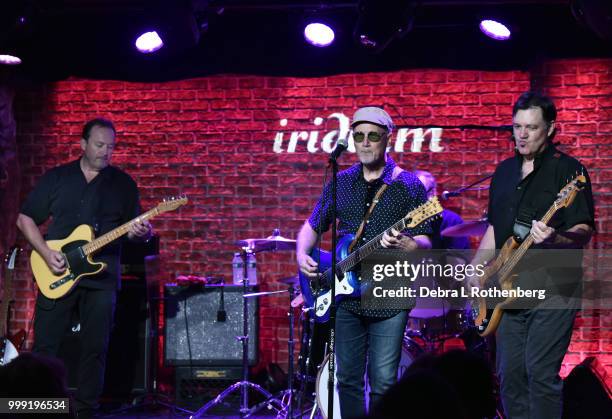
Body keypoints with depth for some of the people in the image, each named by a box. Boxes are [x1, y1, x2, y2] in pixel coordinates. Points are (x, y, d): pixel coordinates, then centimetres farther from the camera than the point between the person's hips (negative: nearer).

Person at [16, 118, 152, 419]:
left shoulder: (123, 183, 7)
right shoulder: (56, 177, 4)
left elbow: (135, 227, 9)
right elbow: (25, 219, 5)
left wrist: (142, 232, -16)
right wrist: (46, 253, -8)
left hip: (101, 279, 1)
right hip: (57, 275, 0)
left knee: (95, 348, 1)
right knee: (44, 345, 1)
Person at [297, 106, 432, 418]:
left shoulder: (409, 185, -2)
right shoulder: (340, 183, 10)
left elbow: (425, 244, -5)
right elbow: (312, 227, 19)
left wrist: (405, 244, -27)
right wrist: (302, 255, 0)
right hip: (345, 294, 4)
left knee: (383, 383, -6)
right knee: (348, 379, 8)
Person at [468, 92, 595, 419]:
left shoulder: (567, 170, -6)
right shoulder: (504, 171, 15)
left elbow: (585, 231, -13)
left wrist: (554, 239, -32)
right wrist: (476, 269, 13)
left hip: (552, 285, -7)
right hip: (510, 288, 7)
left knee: (541, 374, -11)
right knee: (509, 374, 8)